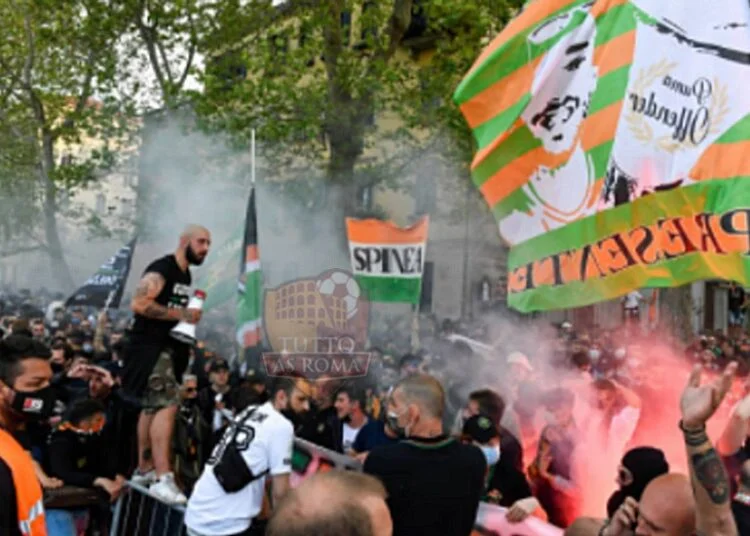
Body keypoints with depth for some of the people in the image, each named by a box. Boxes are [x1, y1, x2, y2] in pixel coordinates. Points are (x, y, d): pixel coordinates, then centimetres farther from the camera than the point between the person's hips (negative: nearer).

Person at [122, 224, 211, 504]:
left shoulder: (186, 275, 15)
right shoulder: (161, 269, -15)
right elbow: (139, 304, -26)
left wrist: (189, 319, 9)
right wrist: (181, 314, -22)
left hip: (168, 347, 10)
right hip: (149, 346, -10)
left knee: (153, 407, 16)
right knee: (167, 404, -19)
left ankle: (144, 469, 26)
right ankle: (162, 478, -22)